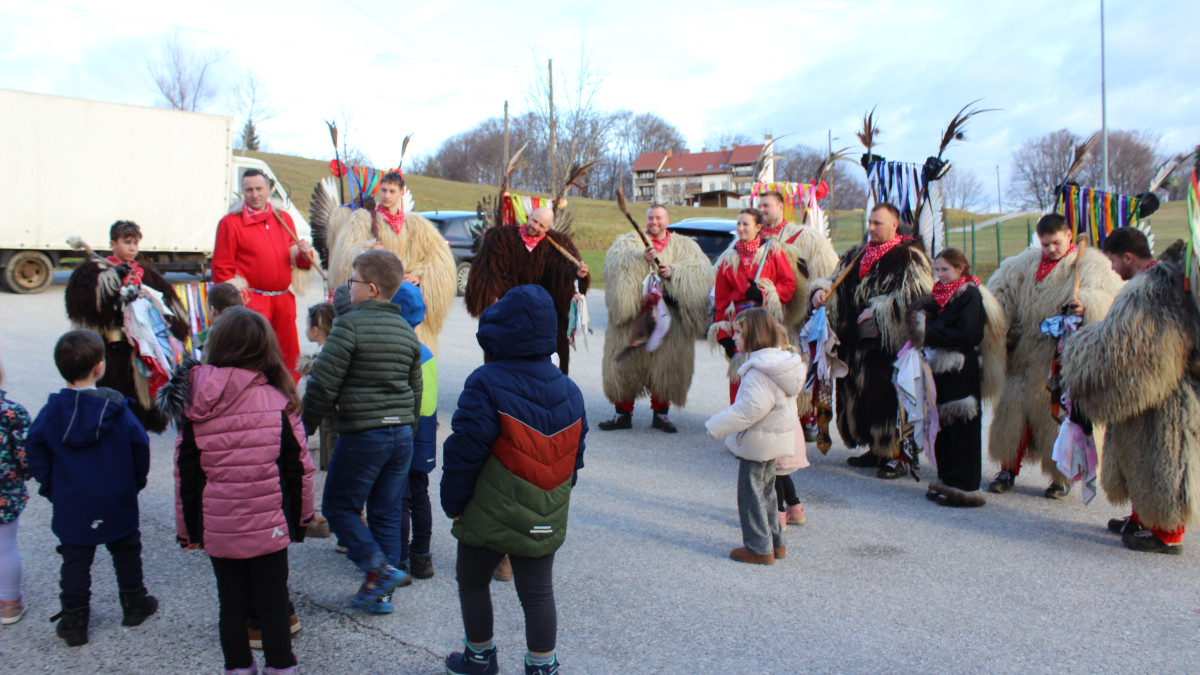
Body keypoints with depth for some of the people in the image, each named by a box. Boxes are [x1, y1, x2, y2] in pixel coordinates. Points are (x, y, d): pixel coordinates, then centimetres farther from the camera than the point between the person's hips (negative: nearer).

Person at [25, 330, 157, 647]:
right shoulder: (116, 407, -13)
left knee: (75, 562, 12)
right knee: (126, 553, 18)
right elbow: (140, 446, -9)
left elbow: (35, 452, -4)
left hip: (71, 508, 1)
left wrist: (50, 487, 9)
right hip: (118, 504, -1)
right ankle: (134, 605, 30)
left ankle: (74, 621, 17)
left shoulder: (52, 411, -8)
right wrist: (136, 482, 7)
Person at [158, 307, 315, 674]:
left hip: (218, 529, 2)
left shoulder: (194, 407, -5)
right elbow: (298, 467, -7)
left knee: (232, 603, 16)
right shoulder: (277, 400, -11)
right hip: (269, 526, -2)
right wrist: (300, 516, 6)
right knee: (273, 603, 11)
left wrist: (189, 528, 11)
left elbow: (186, 476, 1)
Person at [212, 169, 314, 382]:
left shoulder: (283, 219, 14)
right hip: (252, 300, -5)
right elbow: (221, 268, -2)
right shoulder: (230, 223, 0)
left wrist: (304, 255, -1)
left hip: (284, 300, 5)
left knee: (290, 358, 8)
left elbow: (295, 260, 22)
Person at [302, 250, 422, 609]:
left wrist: (305, 425, -2)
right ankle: (382, 592, 17)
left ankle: (381, 569, -3)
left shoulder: (350, 324, -12)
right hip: (401, 435, 7)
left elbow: (324, 383, -14)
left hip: (361, 435, -7)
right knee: (387, 512, 12)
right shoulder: (406, 330, 10)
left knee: (338, 506, 9)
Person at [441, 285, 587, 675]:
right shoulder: (569, 390, 3)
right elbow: (574, 456, 10)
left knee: (472, 583, 18)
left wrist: (454, 504, -4)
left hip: (490, 517, -4)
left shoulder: (486, 385, -17)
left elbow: (464, 453, -16)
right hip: (545, 521, 5)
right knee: (538, 593, 13)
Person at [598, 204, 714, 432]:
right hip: (632, 313, 0)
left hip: (668, 316, 1)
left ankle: (660, 413, 13)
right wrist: (641, 259, -21)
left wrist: (674, 272, -15)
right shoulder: (629, 242, 12)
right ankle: (623, 413, 7)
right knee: (625, 362, -2)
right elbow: (614, 264, -7)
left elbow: (702, 272, -1)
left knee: (666, 362, 0)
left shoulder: (684, 246, 14)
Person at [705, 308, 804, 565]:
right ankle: (774, 541, 30)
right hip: (774, 441, 10)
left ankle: (759, 548, 10)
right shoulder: (780, 360, 8)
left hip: (757, 442, -10)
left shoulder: (760, 371, -24)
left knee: (751, 492, 2)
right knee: (764, 491, 20)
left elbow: (750, 409, -29)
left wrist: (717, 426, -21)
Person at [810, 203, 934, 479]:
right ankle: (876, 448, 23)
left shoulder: (909, 256, -5)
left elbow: (915, 296, -13)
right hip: (857, 338, 7)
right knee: (858, 393, 9)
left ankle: (897, 455, 3)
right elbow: (838, 279, 18)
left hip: (891, 342, -7)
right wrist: (822, 289, -5)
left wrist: (876, 311, -17)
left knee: (888, 396, -8)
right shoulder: (857, 254, 16)